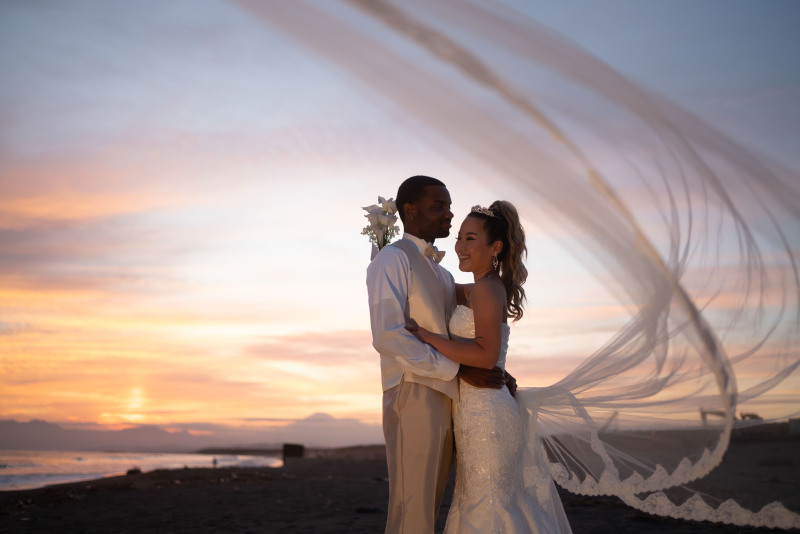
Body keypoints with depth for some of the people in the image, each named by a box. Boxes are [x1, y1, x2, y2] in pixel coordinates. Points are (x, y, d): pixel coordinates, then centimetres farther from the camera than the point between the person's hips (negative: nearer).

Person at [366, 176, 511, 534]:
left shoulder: (443, 274, 23)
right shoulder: (392, 259, -5)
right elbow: (387, 336, -18)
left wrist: (495, 373, 5)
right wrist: (460, 370, -17)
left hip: (447, 402, 8)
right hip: (414, 396, -8)